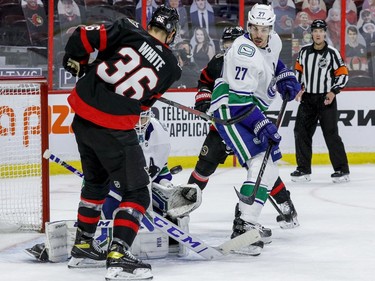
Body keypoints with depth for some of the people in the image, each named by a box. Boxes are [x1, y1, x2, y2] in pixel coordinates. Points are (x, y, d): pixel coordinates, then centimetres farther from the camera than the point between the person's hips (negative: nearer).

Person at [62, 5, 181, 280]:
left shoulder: (128, 31, 0)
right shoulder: (171, 67, 2)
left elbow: (83, 37, -7)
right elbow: (144, 102, 9)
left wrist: (76, 61, 11)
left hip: (82, 116, 5)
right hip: (115, 129, -5)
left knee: (96, 179, 26)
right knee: (136, 192, 4)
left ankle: (83, 243, 36)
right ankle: (118, 255, -12)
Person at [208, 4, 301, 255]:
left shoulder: (273, 41, 3)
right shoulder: (244, 52, -24)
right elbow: (240, 98, -27)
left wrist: (286, 78, 9)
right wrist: (262, 126, -31)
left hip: (252, 110, 10)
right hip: (230, 110, -10)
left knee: (270, 162, 18)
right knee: (262, 164, -23)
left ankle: (245, 215, 29)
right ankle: (244, 228, -28)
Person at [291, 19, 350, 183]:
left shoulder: (332, 53, -7)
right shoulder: (304, 52, 4)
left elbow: (343, 74, -5)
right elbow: (298, 70, 18)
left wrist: (333, 91, -14)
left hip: (326, 99, -4)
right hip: (307, 98, 4)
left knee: (331, 134, -8)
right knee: (301, 132, 1)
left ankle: (342, 169, -1)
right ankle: (303, 169, 9)